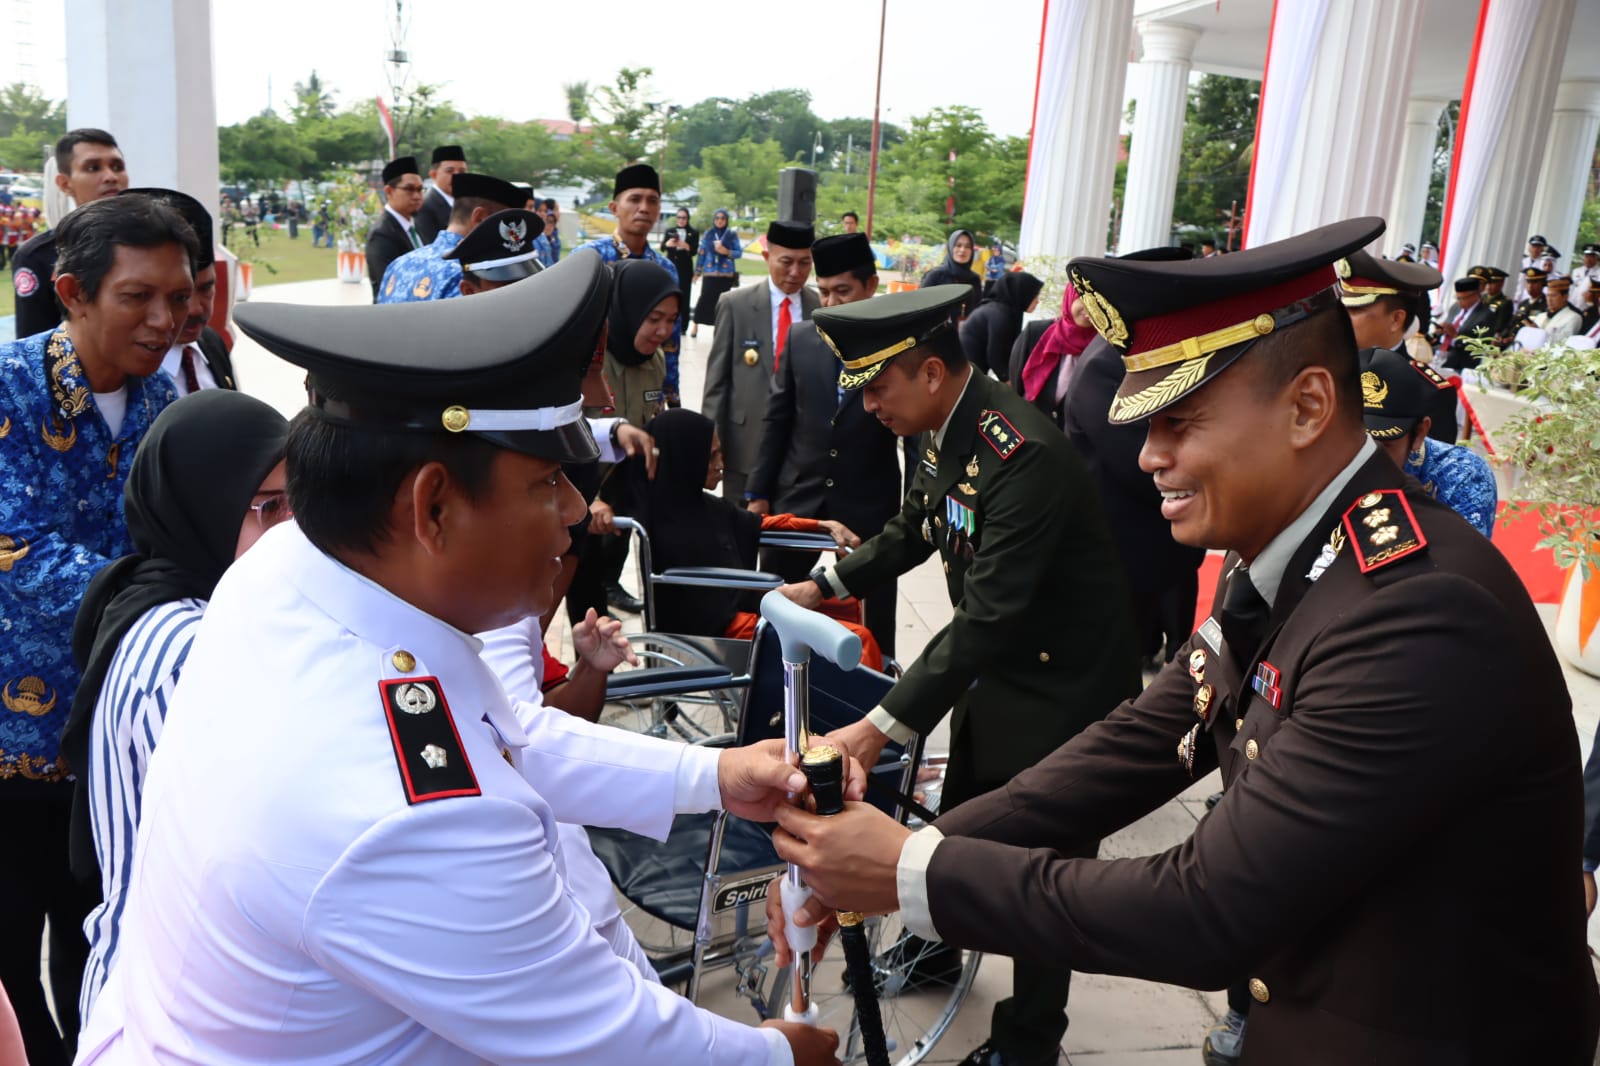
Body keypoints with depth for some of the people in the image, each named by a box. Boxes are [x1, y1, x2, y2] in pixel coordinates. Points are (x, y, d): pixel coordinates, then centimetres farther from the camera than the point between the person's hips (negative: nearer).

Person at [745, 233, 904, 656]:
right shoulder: (800, 338, 2)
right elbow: (776, 419, 7)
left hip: (870, 505, -3)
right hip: (797, 497, 3)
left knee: (873, 619, 10)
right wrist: (759, 492, 5)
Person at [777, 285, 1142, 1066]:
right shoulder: (945, 429, -4)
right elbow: (911, 531, 14)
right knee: (961, 826, 25)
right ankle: (936, 945, 50)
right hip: (998, 669, 9)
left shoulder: (1023, 452, -32)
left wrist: (882, 726, -37)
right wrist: (823, 585, 9)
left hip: (1062, 683, -8)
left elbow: (988, 614, -36)